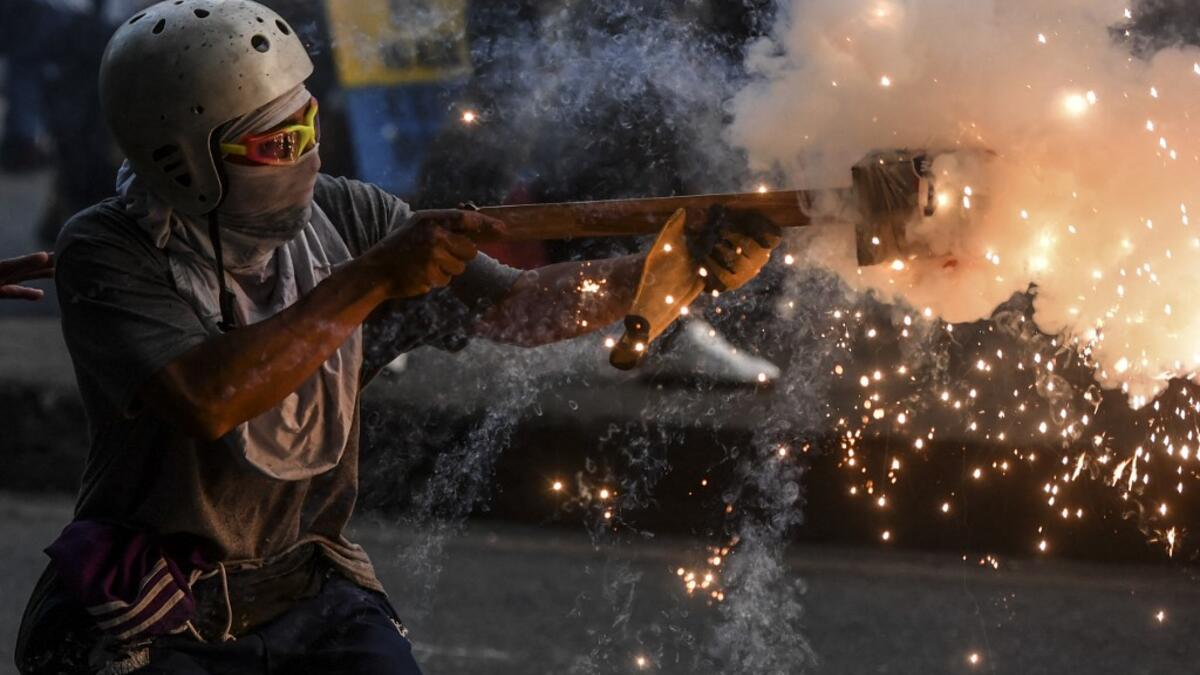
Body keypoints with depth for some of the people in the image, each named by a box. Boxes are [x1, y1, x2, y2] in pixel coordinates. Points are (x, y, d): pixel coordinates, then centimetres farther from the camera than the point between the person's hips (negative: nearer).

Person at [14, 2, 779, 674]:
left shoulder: (346, 218, -4)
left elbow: (515, 306, -3)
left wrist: (685, 262, -16)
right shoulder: (107, 254, -17)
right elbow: (204, 401, -33)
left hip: (309, 592, 4)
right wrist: (370, 281, -31)